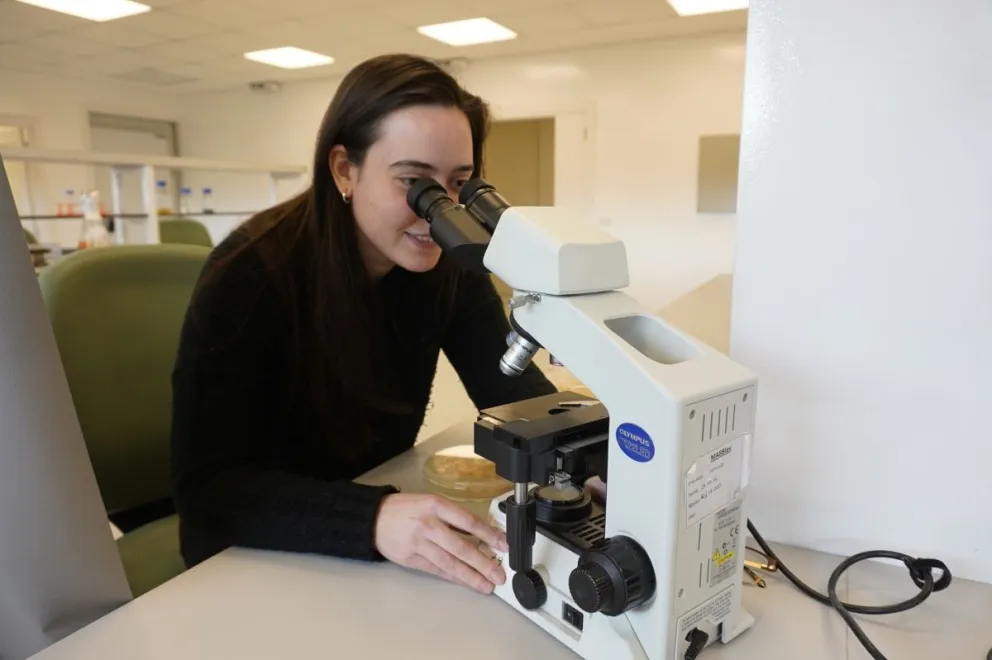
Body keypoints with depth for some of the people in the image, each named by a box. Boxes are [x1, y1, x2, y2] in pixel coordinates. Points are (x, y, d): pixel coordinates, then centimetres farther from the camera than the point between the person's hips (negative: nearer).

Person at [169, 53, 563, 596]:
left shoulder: (448, 266, -10)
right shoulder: (251, 274, -23)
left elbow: (516, 392, -12)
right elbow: (206, 488, -27)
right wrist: (373, 521, -42)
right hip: (255, 558, -3)